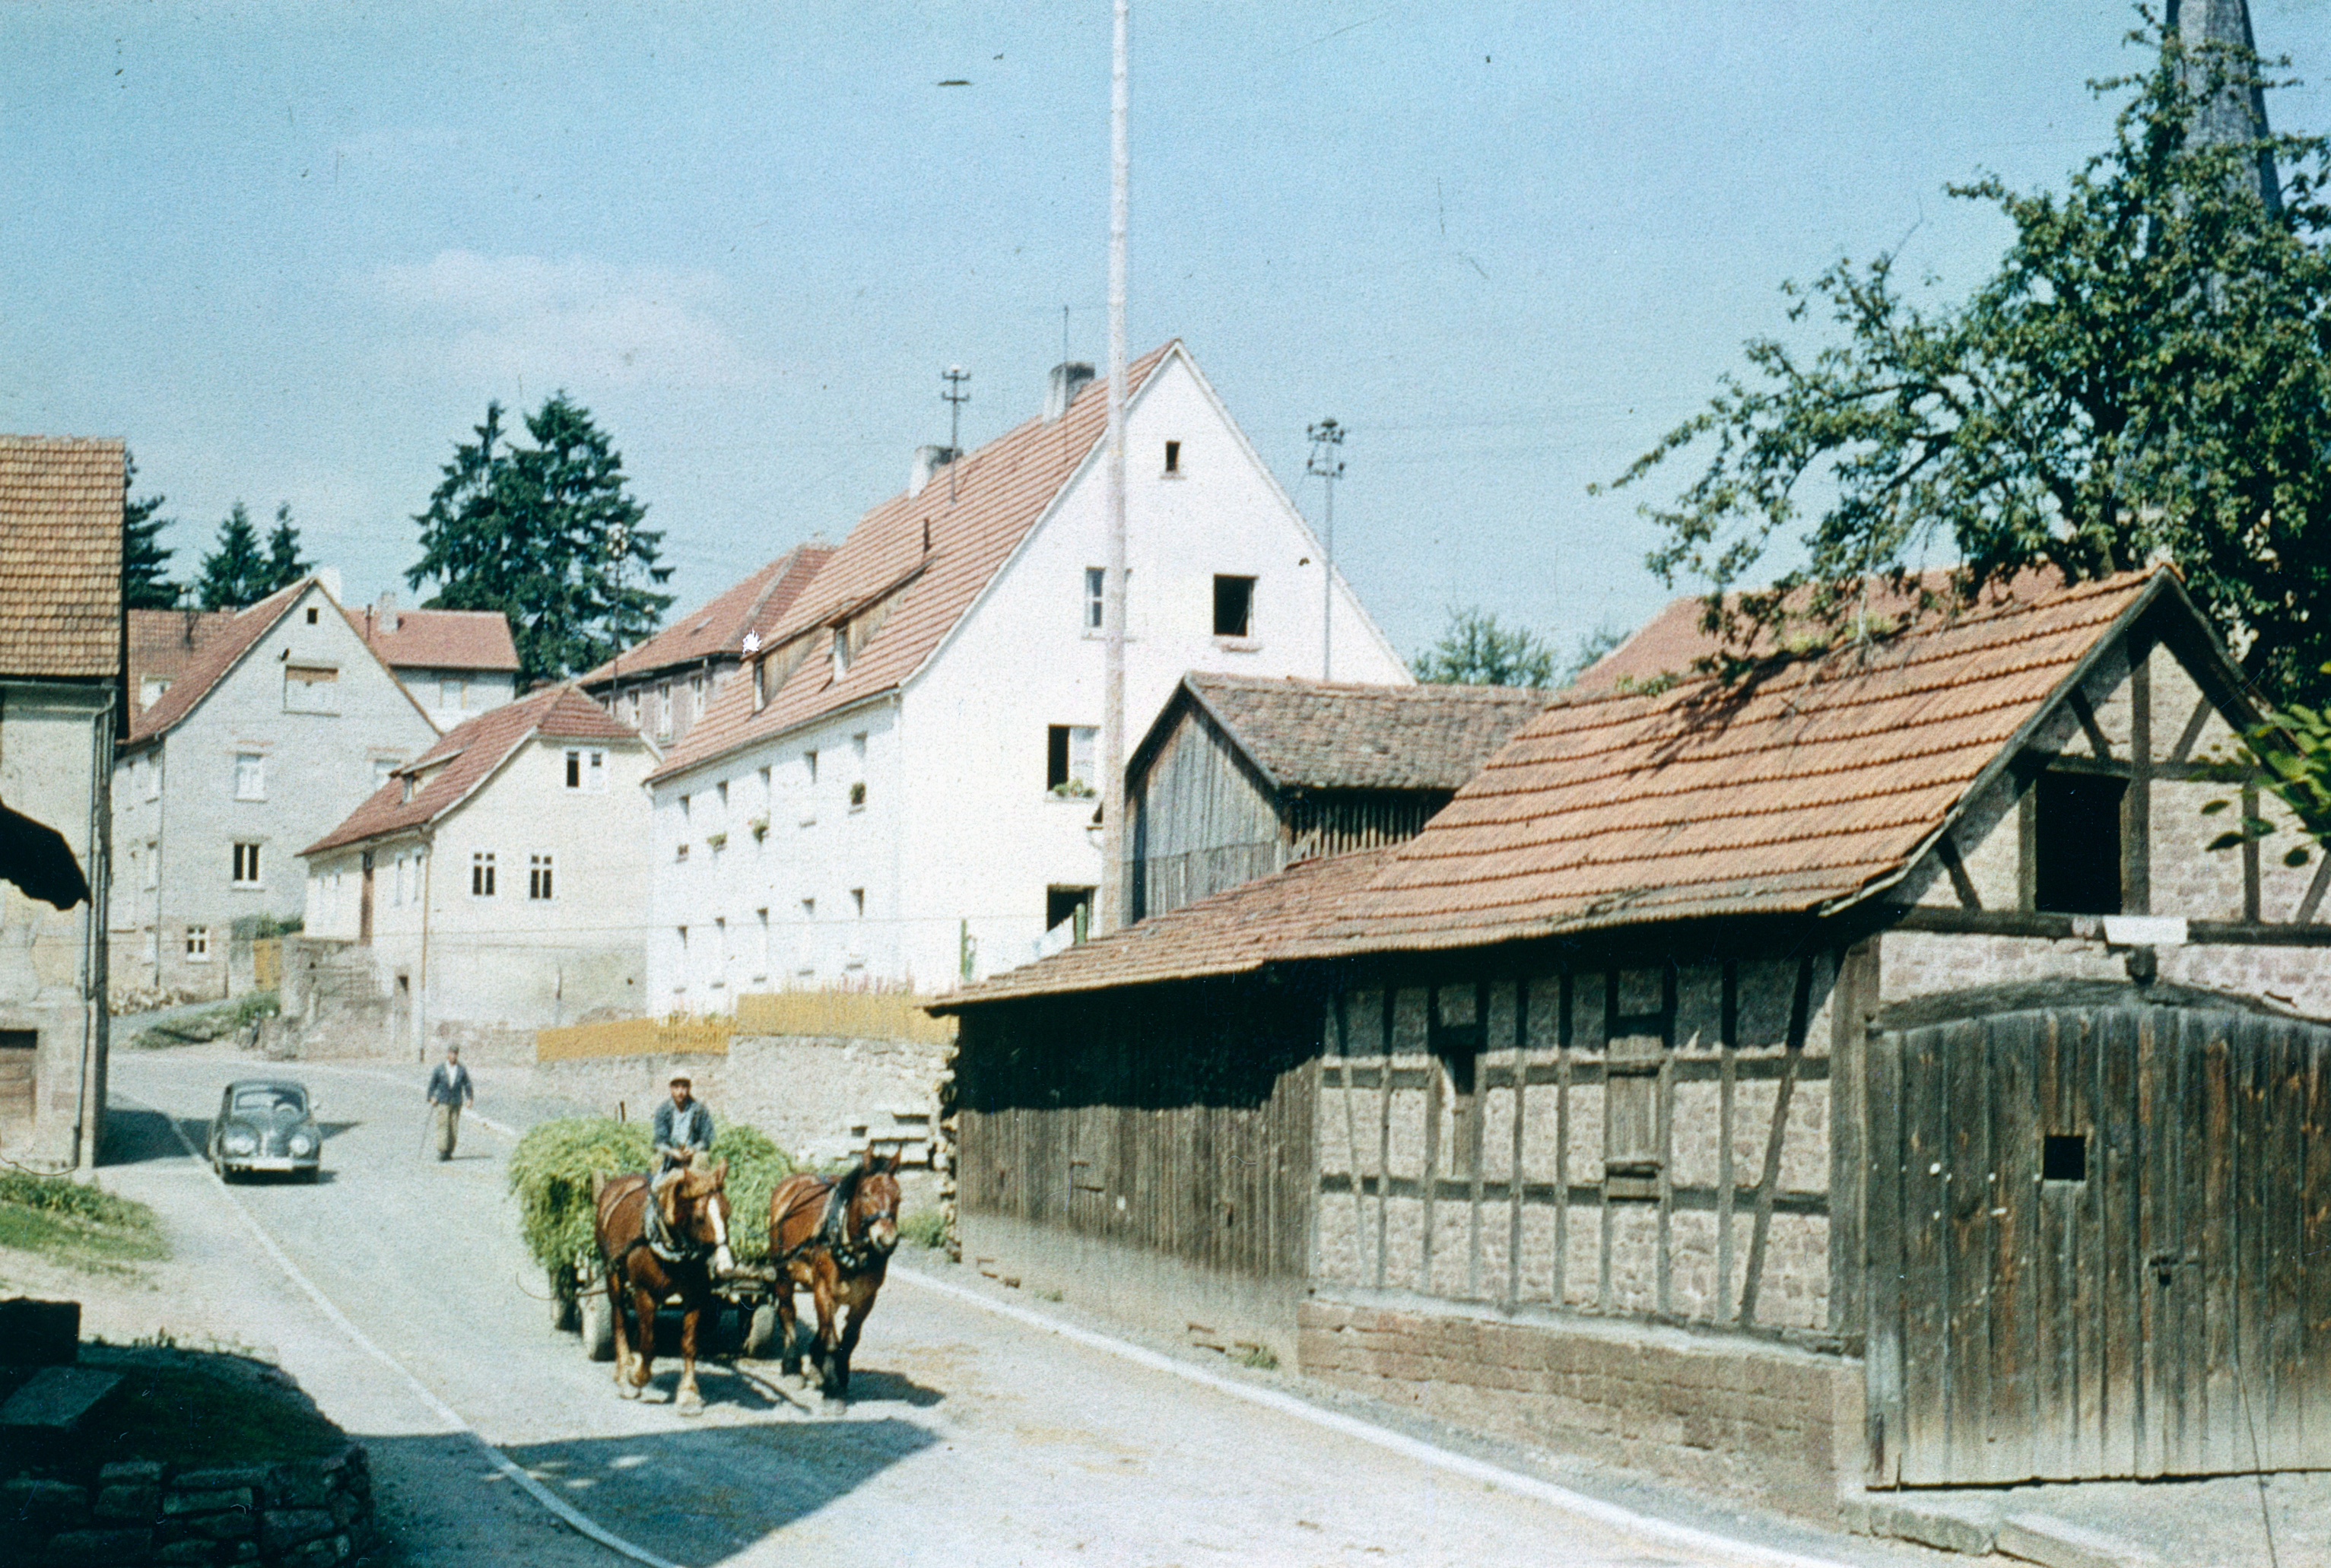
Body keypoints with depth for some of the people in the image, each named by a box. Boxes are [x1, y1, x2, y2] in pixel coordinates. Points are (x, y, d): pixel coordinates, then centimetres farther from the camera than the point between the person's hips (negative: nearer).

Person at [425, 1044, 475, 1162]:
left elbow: (467, 1085, 9)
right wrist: (432, 1097, -6)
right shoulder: (440, 1069, 4)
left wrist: (469, 1098, -4)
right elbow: (433, 1084, 6)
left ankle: (449, 1151, 10)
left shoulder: (462, 1070, 7)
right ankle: (442, 1151, -14)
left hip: (456, 1103, 2)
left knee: (454, 1128, 1)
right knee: (443, 1125, -12)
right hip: (443, 1103, -2)